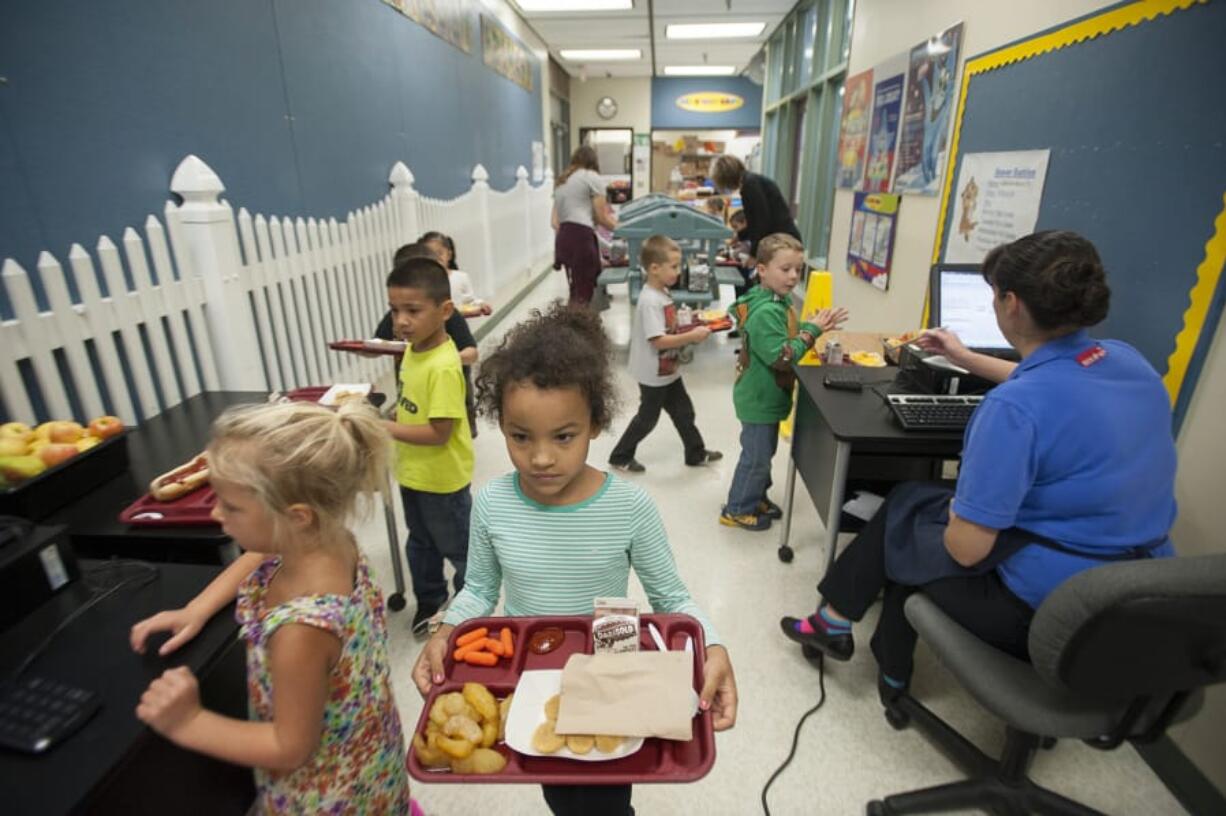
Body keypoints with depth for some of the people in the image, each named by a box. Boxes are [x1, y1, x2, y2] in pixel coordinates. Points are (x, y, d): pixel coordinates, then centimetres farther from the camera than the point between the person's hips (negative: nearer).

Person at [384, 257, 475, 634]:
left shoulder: (443, 366, -30)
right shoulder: (414, 348, -3)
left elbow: (439, 433, -29)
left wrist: (384, 428, -26)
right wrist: (389, 417, -4)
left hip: (442, 478, -8)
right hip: (413, 472, 9)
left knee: (458, 548, 15)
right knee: (421, 544, 26)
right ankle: (429, 601, 48)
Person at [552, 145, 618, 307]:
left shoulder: (562, 181, 26)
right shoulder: (592, 177, 6)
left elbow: (554, 220, 17)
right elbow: (601, 217, 4)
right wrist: (616, 226, 21)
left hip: (561, 238, 7)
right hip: (581, 236, -7)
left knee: (576, 292, 11)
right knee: (583, 295, -8)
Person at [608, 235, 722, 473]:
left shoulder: (663, 293, 4)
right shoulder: (650, 301, -26)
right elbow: (658, 340, -30)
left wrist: (689, 333, 2)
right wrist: (692, 336, -28)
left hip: (668, 370, 9)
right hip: (653, 374, -9)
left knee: (684, 411, 18)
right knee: (648, 417, 7)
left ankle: (696, 453, 34)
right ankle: (620, 456, 24)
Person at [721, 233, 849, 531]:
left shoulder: (780, 301, 3)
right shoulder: (765, 311, -28)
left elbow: (787, 336, 11)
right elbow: (781, 357, -30)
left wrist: (814, 326, -5)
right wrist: (812, 330, -22)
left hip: (766, 395, 10)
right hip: (759, 398, -10)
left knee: (764, 452, 23)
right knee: (756, 456, 5)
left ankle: (756, 498, 41)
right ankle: (737, 510, 21)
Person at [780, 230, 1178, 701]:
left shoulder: (1013, 409, -28)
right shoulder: (1127, 361, -2)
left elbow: (965, 548, -25)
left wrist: (958, 507, -3)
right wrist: (966, 359, 31)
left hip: (1046, 610, -8)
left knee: (905, 511, 13)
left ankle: (837, 622, 33)